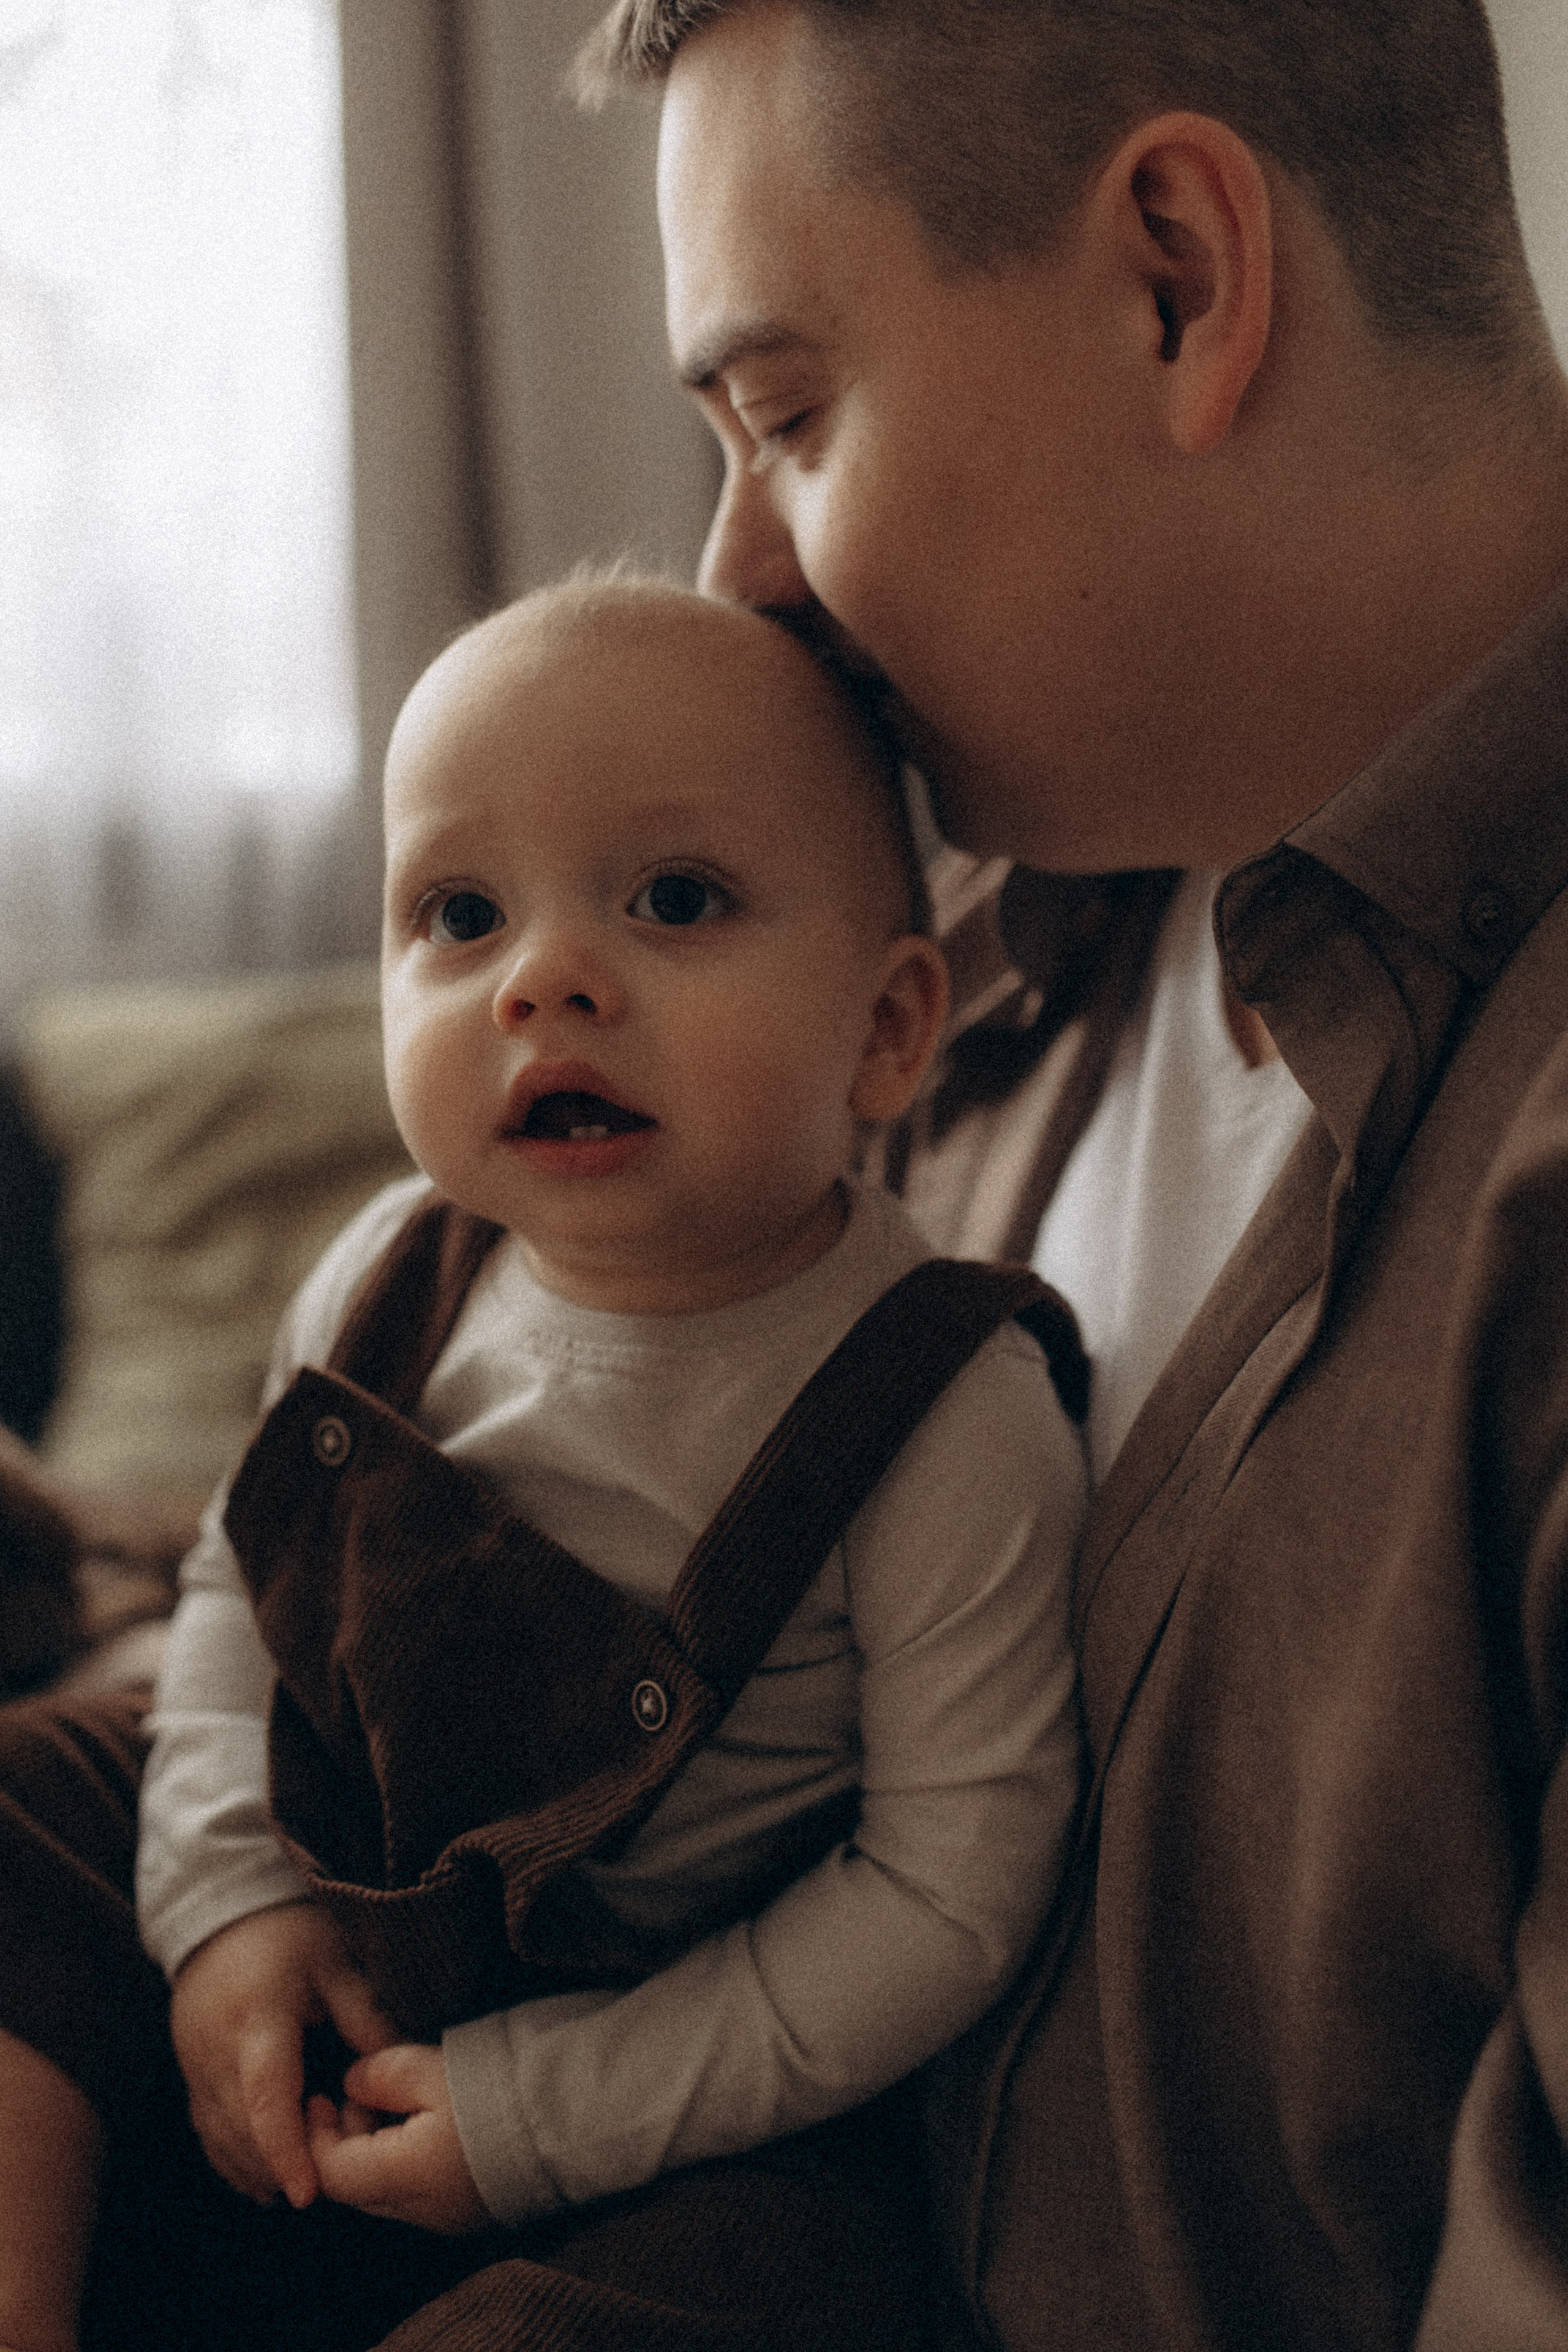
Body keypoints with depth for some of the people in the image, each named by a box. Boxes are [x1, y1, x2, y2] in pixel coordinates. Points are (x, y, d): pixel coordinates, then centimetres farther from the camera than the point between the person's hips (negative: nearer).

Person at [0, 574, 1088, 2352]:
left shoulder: (949, 1433, -23)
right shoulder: (390, 1287, -7)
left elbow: (947, 1889, -19)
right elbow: (243, 1575, 8)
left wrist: (551, 2110, -19)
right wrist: (231, 1893, -9)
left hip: (696, 2113, -5)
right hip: (334, 1942, 5)